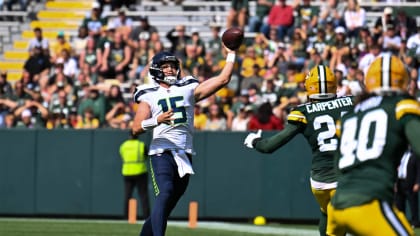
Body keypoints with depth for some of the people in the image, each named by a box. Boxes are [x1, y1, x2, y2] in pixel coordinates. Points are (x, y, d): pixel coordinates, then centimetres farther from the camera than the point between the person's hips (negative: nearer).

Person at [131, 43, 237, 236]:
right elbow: (136, 128, -4)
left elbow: (222, 80, 11)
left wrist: (231, 55, 8)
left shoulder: (188, 90, 14)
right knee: (165, 192, -27)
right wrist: (156, 121, -20)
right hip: (162, 153, -4)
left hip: (184, 154, 4)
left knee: (165, 208, 7)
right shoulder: (149, 96, 7)